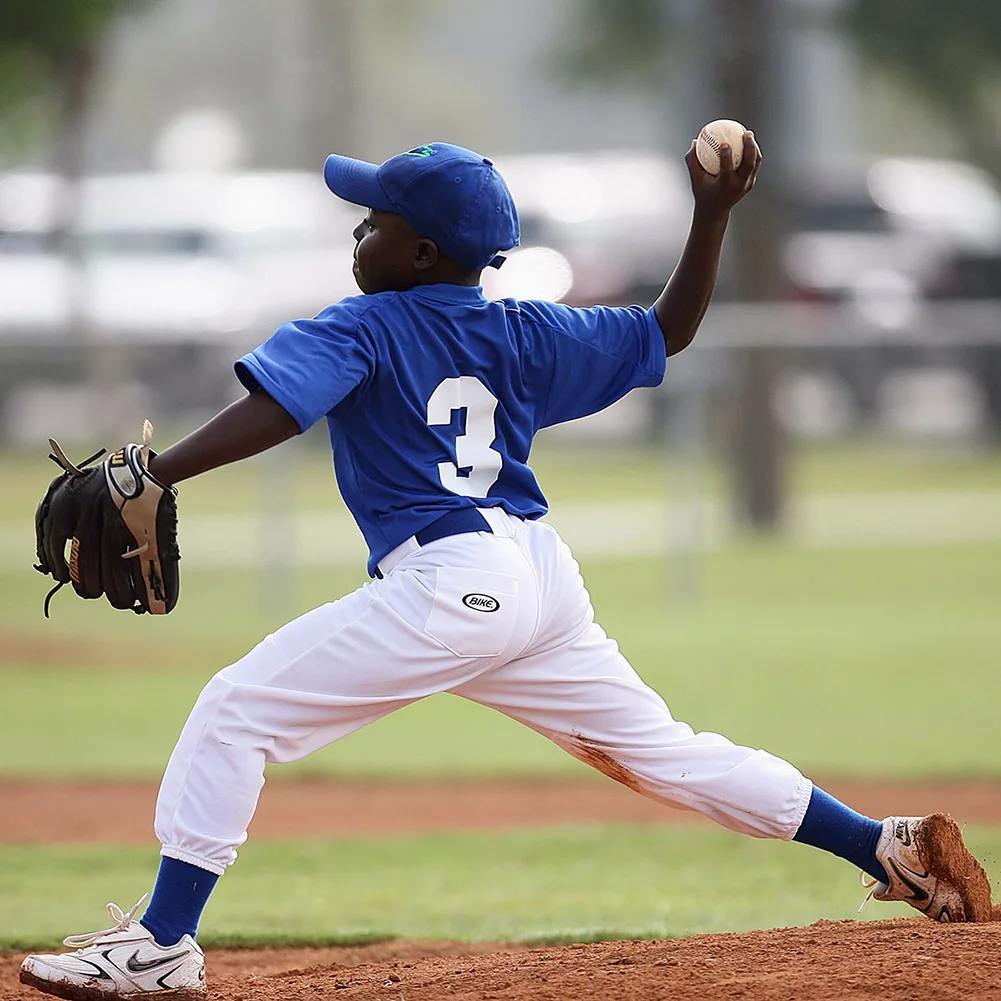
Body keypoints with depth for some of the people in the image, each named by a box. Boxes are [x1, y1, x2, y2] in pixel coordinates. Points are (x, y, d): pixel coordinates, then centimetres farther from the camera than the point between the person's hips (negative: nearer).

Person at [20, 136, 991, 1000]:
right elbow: (668, 329, 23)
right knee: (660, 750, 18)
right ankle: (890, 845, 16)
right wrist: (713, 216, 22)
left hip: (451, 586, -8)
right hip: (542, 578, 8)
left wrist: (152, 476, -26)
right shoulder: (521, 335, 16)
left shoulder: (357, 332, -1)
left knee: (235, 710, -4)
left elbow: (270, 412, -18)